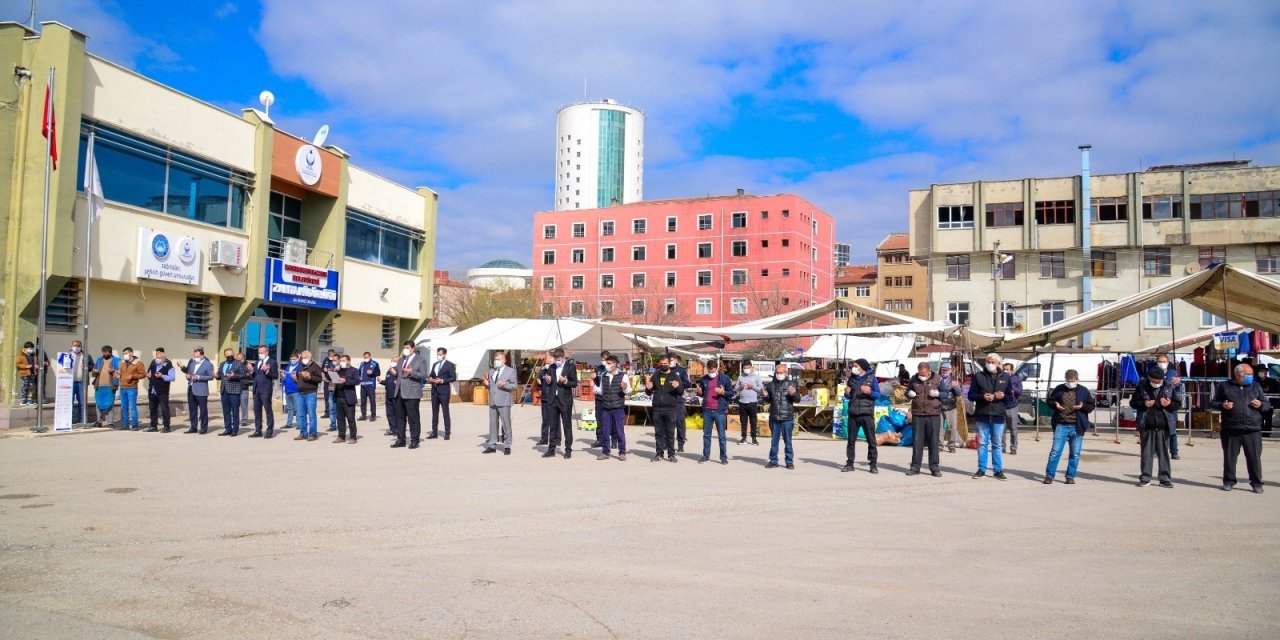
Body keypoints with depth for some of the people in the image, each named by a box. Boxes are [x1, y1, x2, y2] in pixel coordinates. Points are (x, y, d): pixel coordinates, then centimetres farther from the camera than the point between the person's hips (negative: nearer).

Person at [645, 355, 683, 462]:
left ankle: (671, 454, 7)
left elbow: (681, 392, 2)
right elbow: (649, 393, 15)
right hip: (657, 409, 2)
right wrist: (648, 387, -8)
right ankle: (659, 453, 13)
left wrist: (678, 387, -20)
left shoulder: (675, 376, 6)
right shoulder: (655, 376, 11)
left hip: (671, 409, -2)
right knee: (658, 433, 6)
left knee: (670, 433, 1)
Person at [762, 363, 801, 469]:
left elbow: (798, 399, -1)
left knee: (788, 441, 4)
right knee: (774, 440, 10)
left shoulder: (791, 384, -1)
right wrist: (764, 395, -1)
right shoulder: (771, 384, 8)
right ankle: (773, 461, 19)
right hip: (774, 417, 3)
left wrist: (794, 393, -21)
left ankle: (789, 461, 12)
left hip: (787, 418, -3)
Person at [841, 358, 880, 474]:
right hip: (853, 413, 4)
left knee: (871, 440, 0)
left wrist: (869, 392, -20)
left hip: (867, 413, -3)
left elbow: (878, 395, -2)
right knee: (851, 439, 7)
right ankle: (850, 463, 13)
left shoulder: (871, 378, 0)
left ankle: (873, 464, 5)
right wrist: (847, 393, -6)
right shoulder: (852, 378, 10)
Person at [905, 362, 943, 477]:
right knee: (917, 442, 5)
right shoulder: (914, 379, 8)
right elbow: (907, 392, 20)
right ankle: (915, 467, 12)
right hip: (917, 415, 2)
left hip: (933, 415, -2)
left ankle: (934, 468, 10)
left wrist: (938, 394, -16)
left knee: (933, 442, 2)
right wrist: (909, 394, -4)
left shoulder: (938, 379, 2)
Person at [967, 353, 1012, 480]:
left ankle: (998, 470, 14)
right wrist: (982, 396, -16)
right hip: (982, 415, 0)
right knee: (982, 443, 5)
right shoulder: (978, 376, 4)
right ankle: (981, 469, 12)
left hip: (998, 416, 0)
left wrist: (1003, 396, -11)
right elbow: (971, 395, 2)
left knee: (997, 444, 7)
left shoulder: (1005, 377, 7)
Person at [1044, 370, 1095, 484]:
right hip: (1061, 425, -1)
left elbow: (1091, 406, 9)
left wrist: (1083, 406, -12)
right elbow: (1050, 401, 14)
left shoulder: (1083, 391, 7)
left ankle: (1071, 476, 16)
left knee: (1075, 454, 5)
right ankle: (1049, 475, 2)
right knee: (1055, 451, -4)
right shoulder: (1059, 389, 6)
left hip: (1076, 427, 1)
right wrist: (1055, 405, -8)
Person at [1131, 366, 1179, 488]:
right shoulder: (1141, 387, 1)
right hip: (1147, 426, 0)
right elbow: (1133, 402, 6)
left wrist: (1169, 404, -12)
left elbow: (1179, 404, 9)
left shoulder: (1169, 388, 4)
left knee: (1163, 453, 4)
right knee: (1146, 452, 5)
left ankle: (1165, 479, 10)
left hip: (1163, 426, 1)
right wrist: (1144, 404, -13)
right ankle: (1145, 478, 11)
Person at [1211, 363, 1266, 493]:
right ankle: (1228, 481, 16)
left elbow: (1267, 404, 18)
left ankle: (1256, 483, 11)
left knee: (1254, 457, 1)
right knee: (1229, 457, 5)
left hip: (1252, 430, 1)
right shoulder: (1224, 386, 6)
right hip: (1231, 429, -1)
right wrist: (1222, 405, -11)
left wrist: (1260, 405, -5)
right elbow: (1213, 404, 10)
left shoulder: (1255, 386, 12)